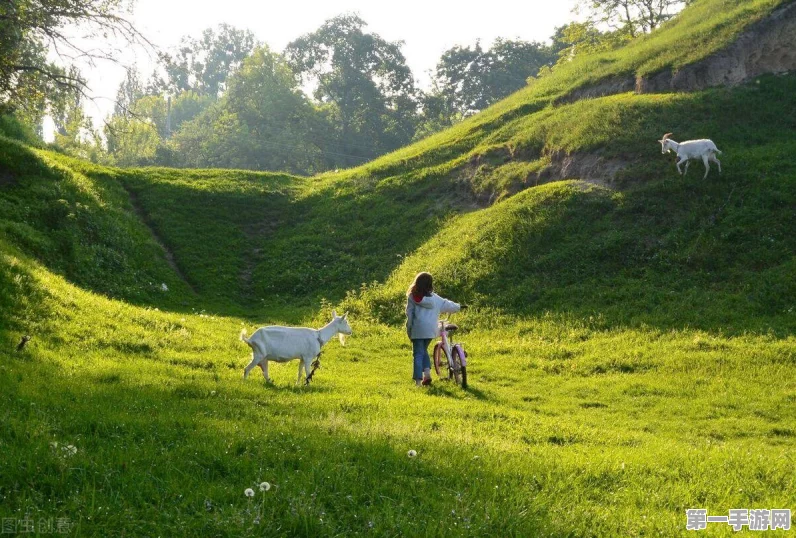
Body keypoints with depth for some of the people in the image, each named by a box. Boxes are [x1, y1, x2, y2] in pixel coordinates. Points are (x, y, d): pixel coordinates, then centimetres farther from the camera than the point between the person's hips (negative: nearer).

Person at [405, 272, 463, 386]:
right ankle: (427, 373, 6)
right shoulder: (434, 298, 7)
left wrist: (409, 329, 7)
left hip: (417, 329, -3)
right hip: (431, 329, 3)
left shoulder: (412, 296, -1)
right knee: (424, 350, 23)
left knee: (418, 354, -1)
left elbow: (409, 314, 0)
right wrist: (458, 307, 37)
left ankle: (418, 381, -8)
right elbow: (447, 305, 18)